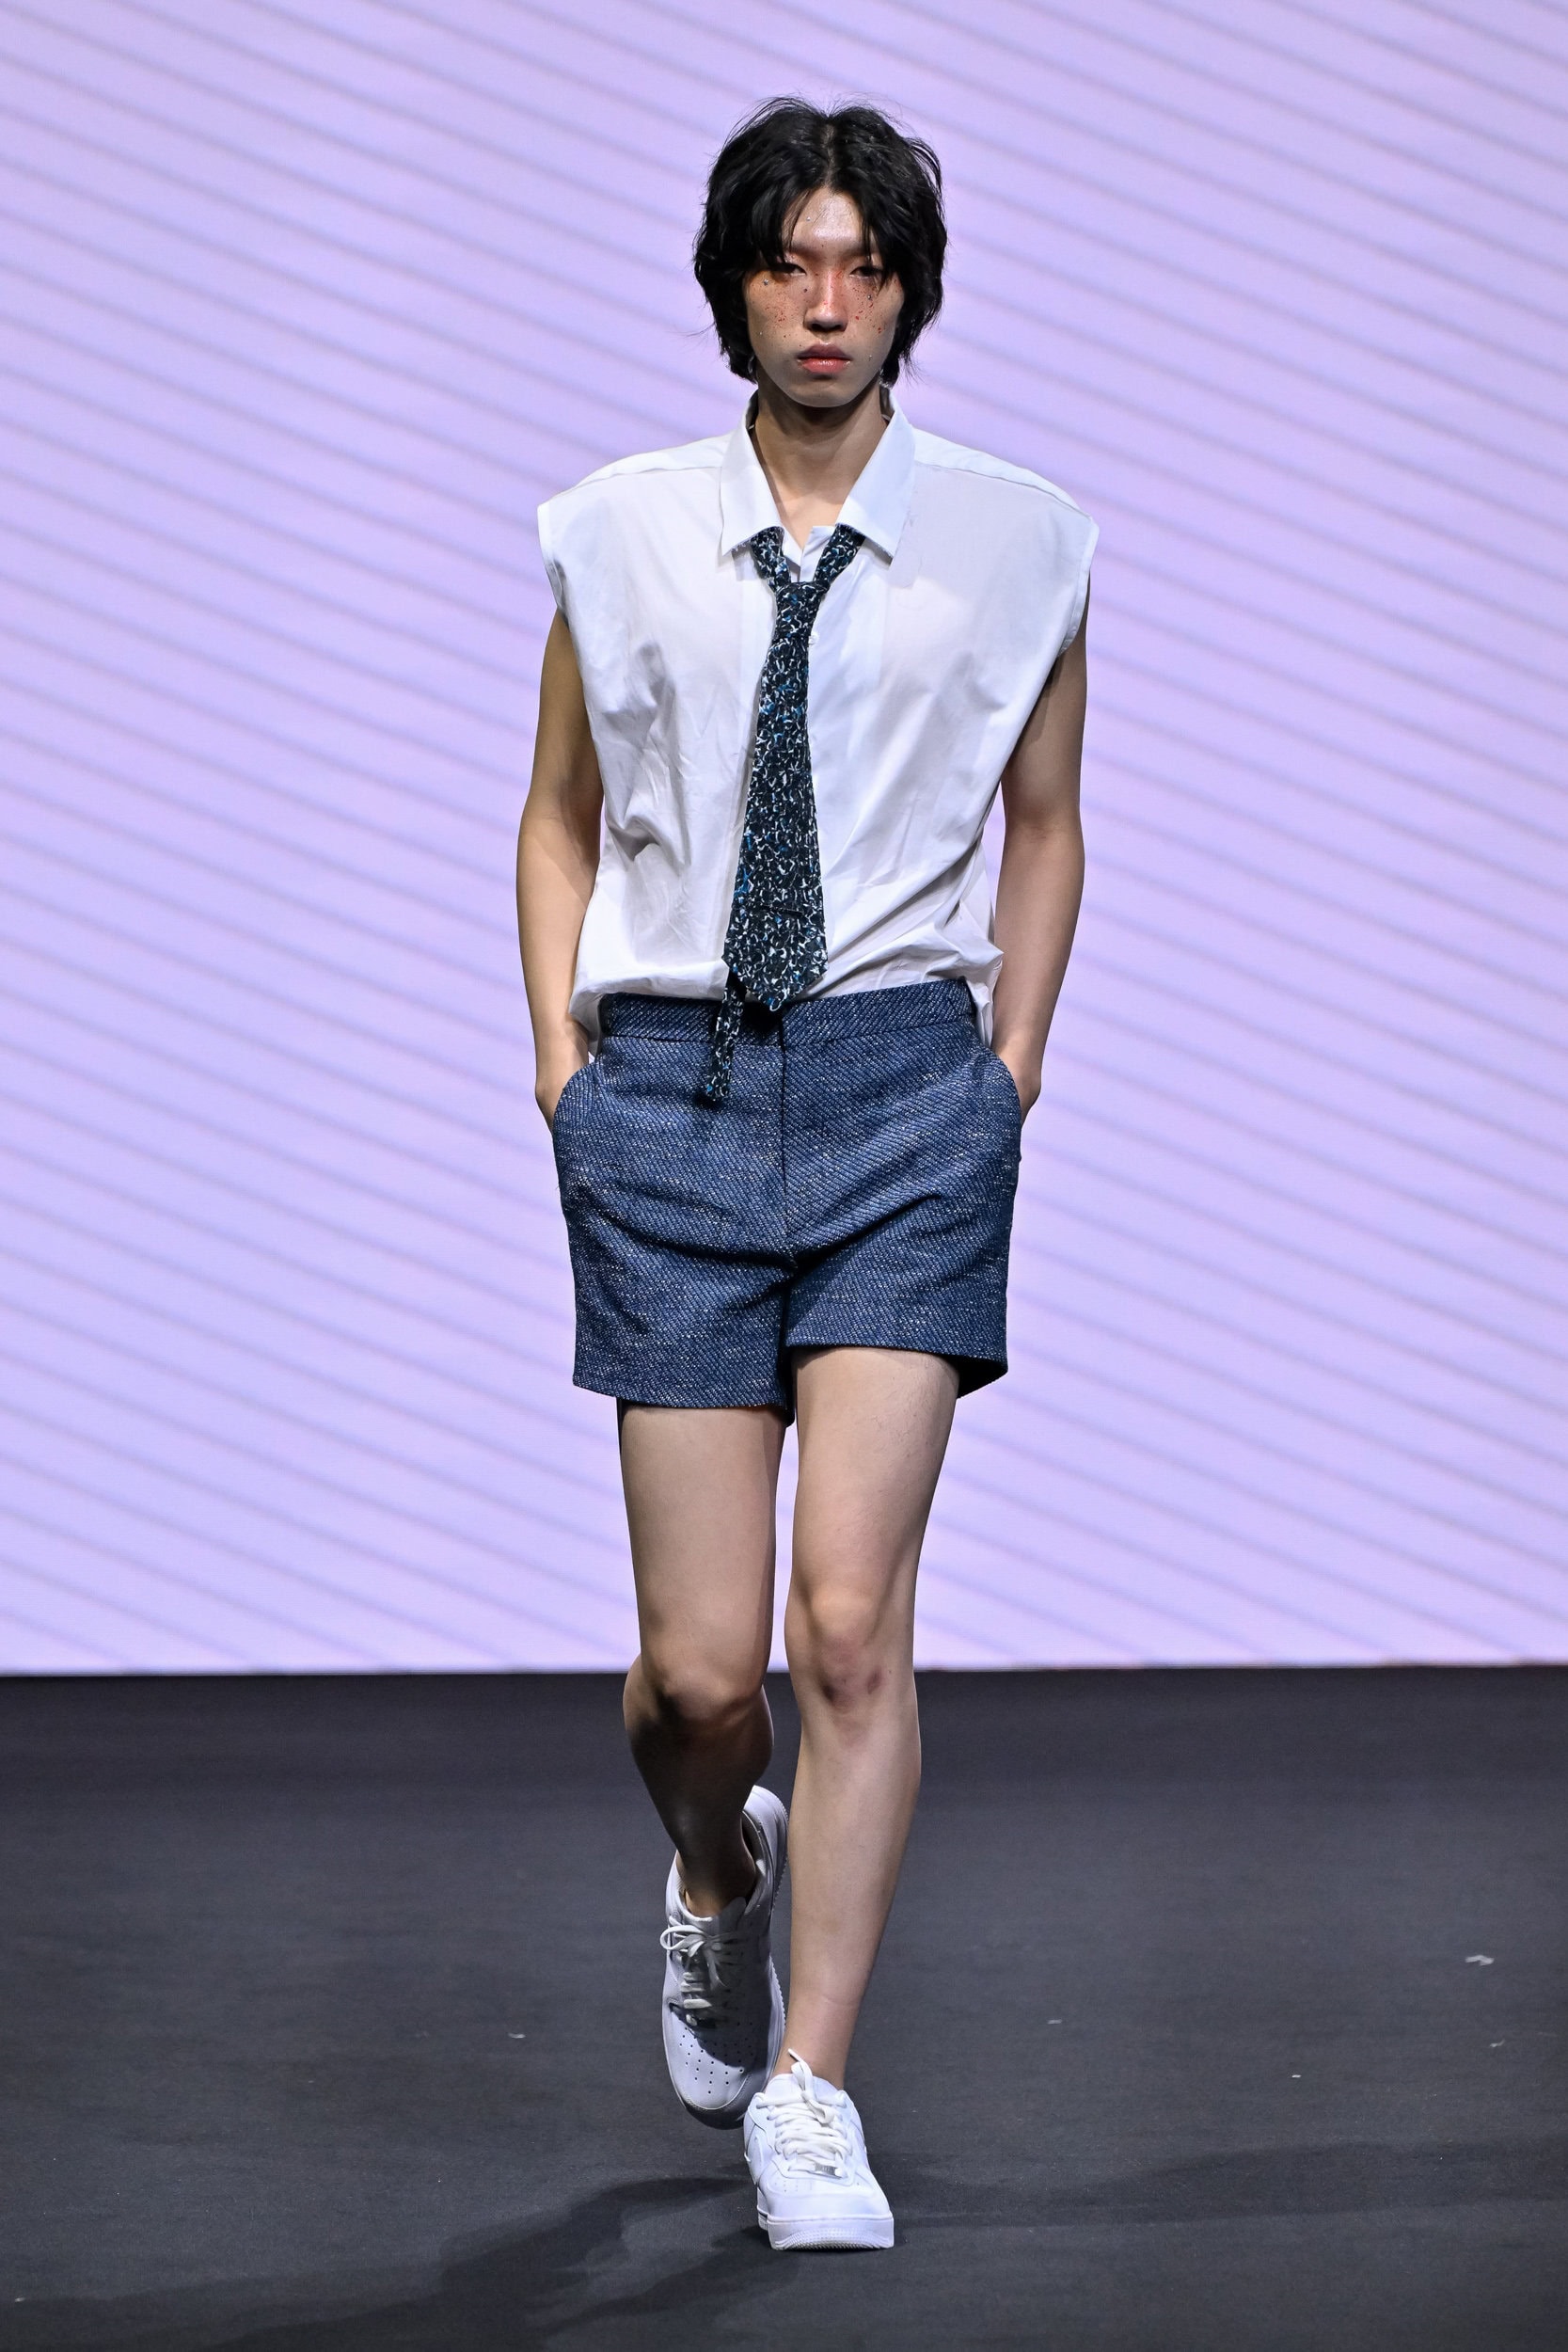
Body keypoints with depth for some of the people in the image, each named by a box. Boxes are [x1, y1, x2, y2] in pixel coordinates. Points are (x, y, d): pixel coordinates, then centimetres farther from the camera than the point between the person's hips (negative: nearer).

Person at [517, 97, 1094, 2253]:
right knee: (700, 1665, 0)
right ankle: (718, 1871, 35)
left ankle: (808, 2090, -3)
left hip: (903, 1075, -1)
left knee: (853, 1617, -12)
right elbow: (561, 817, 16)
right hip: (671, 1087, 1)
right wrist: (564, 1062, 7)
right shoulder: (621, 539, 5)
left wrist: (1011, 1067, 10)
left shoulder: (1012, 548, 4)